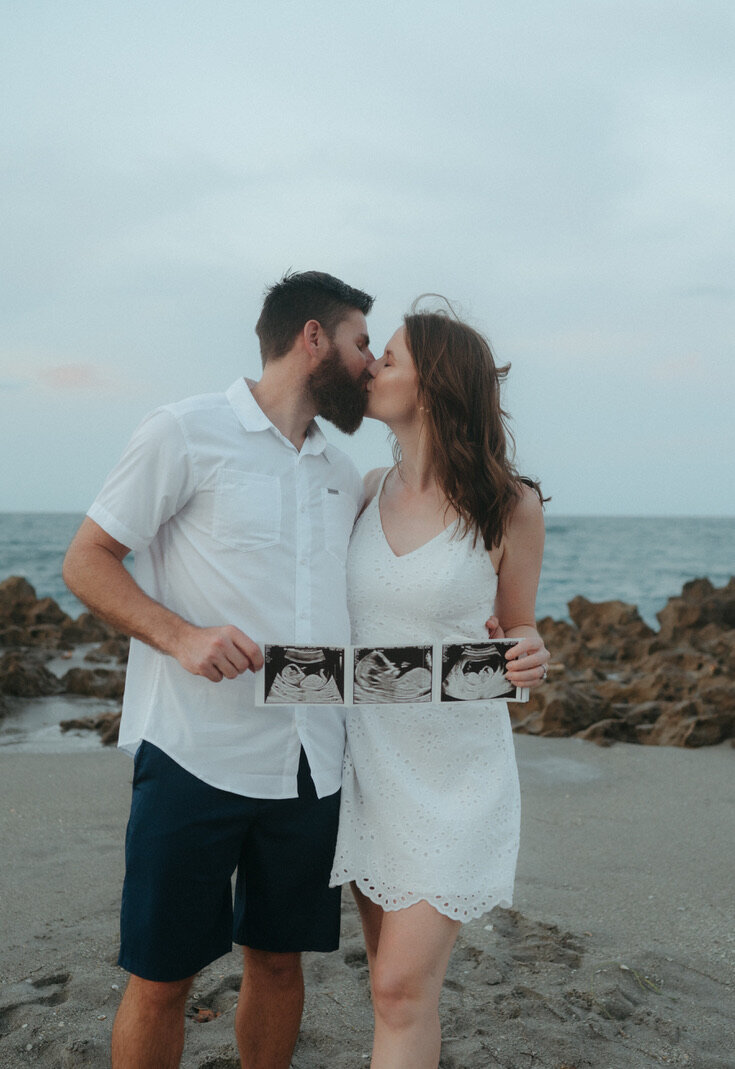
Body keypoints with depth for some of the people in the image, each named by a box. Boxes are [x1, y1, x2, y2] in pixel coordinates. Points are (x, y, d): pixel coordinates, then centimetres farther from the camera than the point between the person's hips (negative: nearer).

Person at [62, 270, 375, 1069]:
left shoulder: (342, 472, 15)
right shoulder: (187, 432, -4)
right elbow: (86, 562, -4)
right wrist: (180, 635, -20)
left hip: (311, 763, 6)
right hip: (195, 756, -5)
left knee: (278, 957, 15)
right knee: (161, 977, 4)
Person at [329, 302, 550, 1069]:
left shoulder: (510, 507, -10)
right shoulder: (369, 491, 2)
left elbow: (514, 634, 2)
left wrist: (530, 661, -20)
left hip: (454, 772, -4)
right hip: (370, 759, 5)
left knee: (402, 988, -5)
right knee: (397, 980, 15)